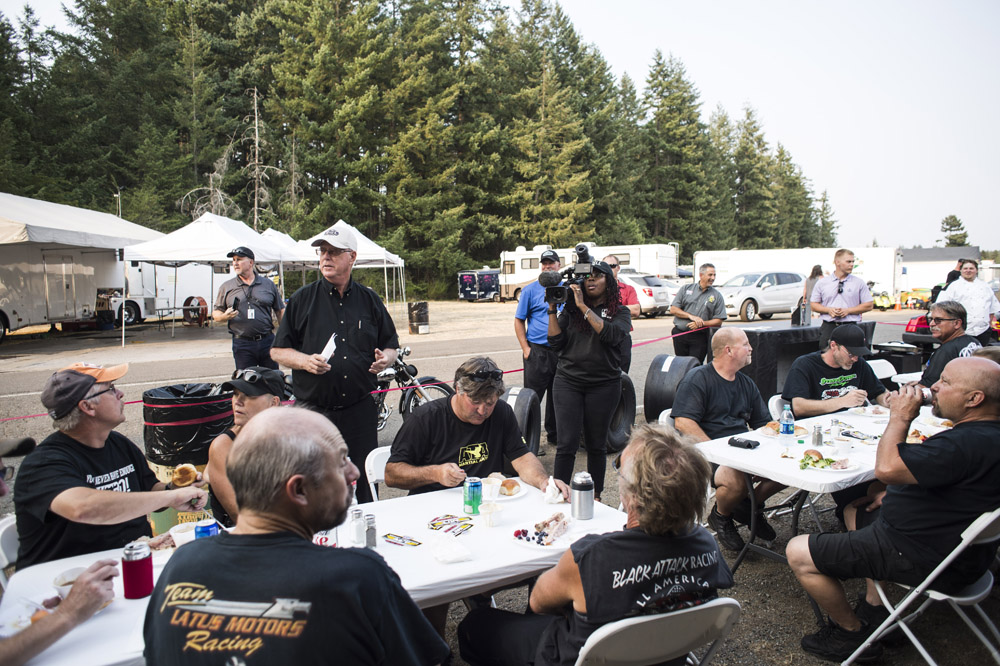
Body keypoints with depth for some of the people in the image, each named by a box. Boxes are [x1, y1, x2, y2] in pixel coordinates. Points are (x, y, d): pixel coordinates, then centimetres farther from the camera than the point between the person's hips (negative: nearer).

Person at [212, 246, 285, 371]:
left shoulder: (268, 284, 9)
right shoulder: (226, 287, 8)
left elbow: (280, 311, 12)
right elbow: (215, 313, 10)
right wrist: (225, 316, -13)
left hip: (267, 341, 0)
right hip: (242, 344, 0)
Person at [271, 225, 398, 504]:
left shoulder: (370, 300, 9)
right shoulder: (303, 299, 4)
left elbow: (391, 345, 16)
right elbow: (278, 350, 6)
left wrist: (385, 359, -6)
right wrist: (304, 360, -14)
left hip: (361, 410, 1)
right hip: (314, 410, -1)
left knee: (363, 486, 8)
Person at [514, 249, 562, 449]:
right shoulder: (530, 290, 0)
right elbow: (519, 321, 0)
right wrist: (526, 349, -8)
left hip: (561, 351, 4)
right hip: (538, 352, -4)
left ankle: (554, 435, 28)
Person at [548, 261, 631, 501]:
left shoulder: (619, 312, 3)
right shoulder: (570, 309, 7)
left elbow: (611, 335, -19)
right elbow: (555, 342, 0)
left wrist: (583, 306, -18)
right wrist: (552, 309, -6)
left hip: (604, 384, 0)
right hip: (568, 382, 1)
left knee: (597, 445, 10)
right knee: (567, 443, -5)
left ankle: (595, 497, 25)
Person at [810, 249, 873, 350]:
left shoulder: (859, 283, 7)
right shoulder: (822, 282, 7)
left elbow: (869, 305, 5)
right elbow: (813, 305, 9)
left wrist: (848, 310, -7)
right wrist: (829, 310, -9)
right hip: (828, 327, 0)